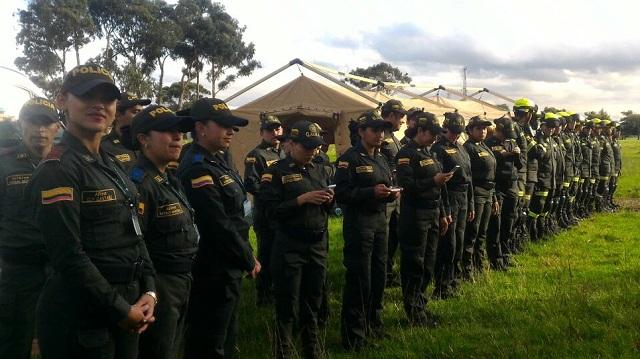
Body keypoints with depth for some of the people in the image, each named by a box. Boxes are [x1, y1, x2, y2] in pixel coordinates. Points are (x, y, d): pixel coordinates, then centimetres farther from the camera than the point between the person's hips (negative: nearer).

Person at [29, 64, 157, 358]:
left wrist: (149, 292, 0)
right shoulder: (57, 169, -15)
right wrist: (120, 310, -16)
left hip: (126, 312, 8)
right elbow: (68, 256, -21)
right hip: (79, 319, -8)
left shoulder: (112, 165, 10)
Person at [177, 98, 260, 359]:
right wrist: (249, 260, -13)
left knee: (227, 338, 22)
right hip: (213, 272, -10)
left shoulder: (219, 159, 9)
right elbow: (219, 227, -25)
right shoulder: (198, 170, -22)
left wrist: (246, 256, 11)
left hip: (230, 268, 10)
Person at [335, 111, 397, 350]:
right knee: (359, 280, -4)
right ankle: (353, 336, 8)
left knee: (379, 276, 14)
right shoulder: (349, 158, -10)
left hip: (380, 221, 8)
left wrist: (392, 193, 0)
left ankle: (374, 326, 30)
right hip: (358, 224, -8)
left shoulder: (381, 159, 15)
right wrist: (371, 192, -25)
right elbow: (341, 194, -18)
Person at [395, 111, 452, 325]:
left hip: (433, 214, 9)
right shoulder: (407, 153, -10)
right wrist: (433, 181, -28)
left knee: (429, 262, 14)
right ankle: (414, 312, 11)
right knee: (414, 264, 0)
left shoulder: (428, 152, 16)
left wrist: (443, 214, 20)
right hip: (415, 215, -8)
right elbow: (406, 185, -21)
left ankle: (420, 304, 27)